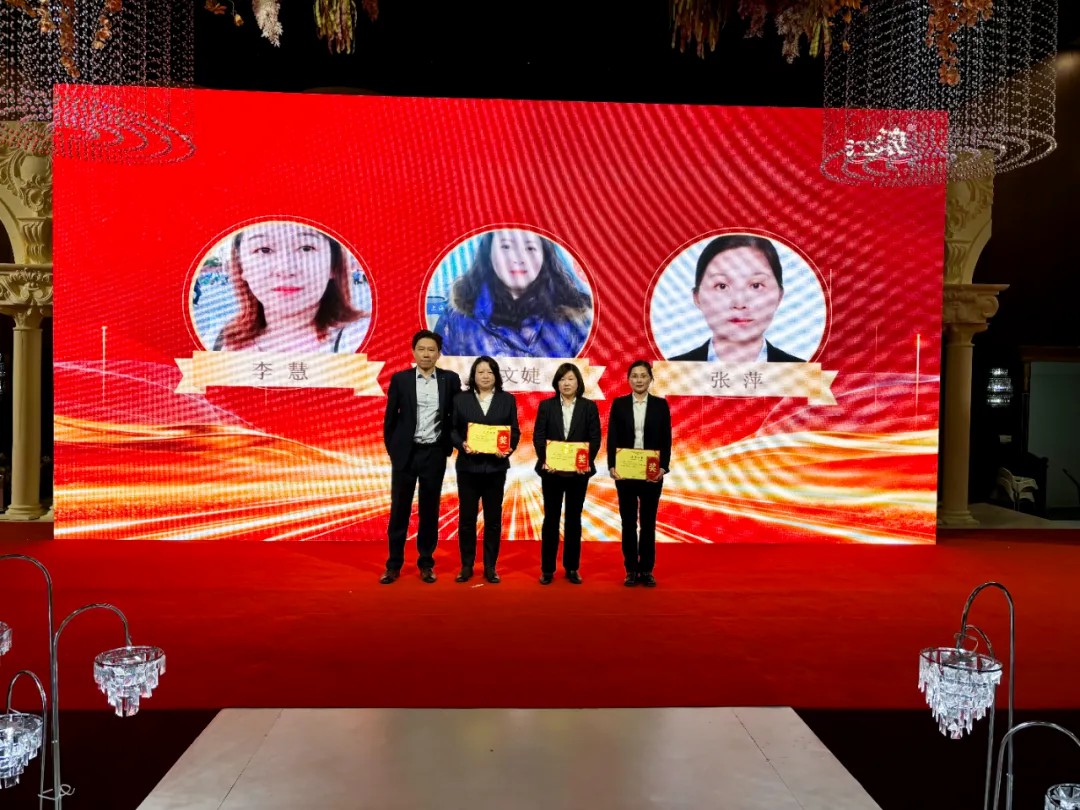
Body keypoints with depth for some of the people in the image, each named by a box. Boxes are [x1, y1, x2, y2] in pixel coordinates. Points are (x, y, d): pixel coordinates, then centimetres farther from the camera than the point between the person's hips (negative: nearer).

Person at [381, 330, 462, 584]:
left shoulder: (450, 379, 1)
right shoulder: (400, 379, -1)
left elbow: (456, 417, 5)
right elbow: (390, 418, 4)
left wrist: (448, 447, 1)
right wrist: (392, 449, 2)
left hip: (434, 453, 0)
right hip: (405, 452, 0)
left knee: (429, 510, 7)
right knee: (399, 509, 5)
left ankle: (426, 563, 18)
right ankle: (394, 564, 14)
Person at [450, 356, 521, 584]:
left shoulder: (507, 399, 6)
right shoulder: (461, 399, 4)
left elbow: (515, 431, 4)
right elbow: (452, 429, 1)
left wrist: (509, 449, -14)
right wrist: (462, 444, -17)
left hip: (495, 467, 1)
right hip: (468, 466, 0)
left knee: (493, 519, 7)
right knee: (466, 518, 4)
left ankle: (490, 567, 17)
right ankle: (466, 566, 16)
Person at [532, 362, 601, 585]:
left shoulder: (589, 406, 4)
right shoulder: (546, 406, 3)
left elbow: (595, 438, -1)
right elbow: (538, 436, -1)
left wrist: (587, 462, -15)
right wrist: (544, 460, -16)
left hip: (579, 470, 0)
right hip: (551, 470, 0)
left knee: (574, 518, 8)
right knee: (551, 518, 5)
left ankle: (572, 568, 16)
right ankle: (547, 568, 11)